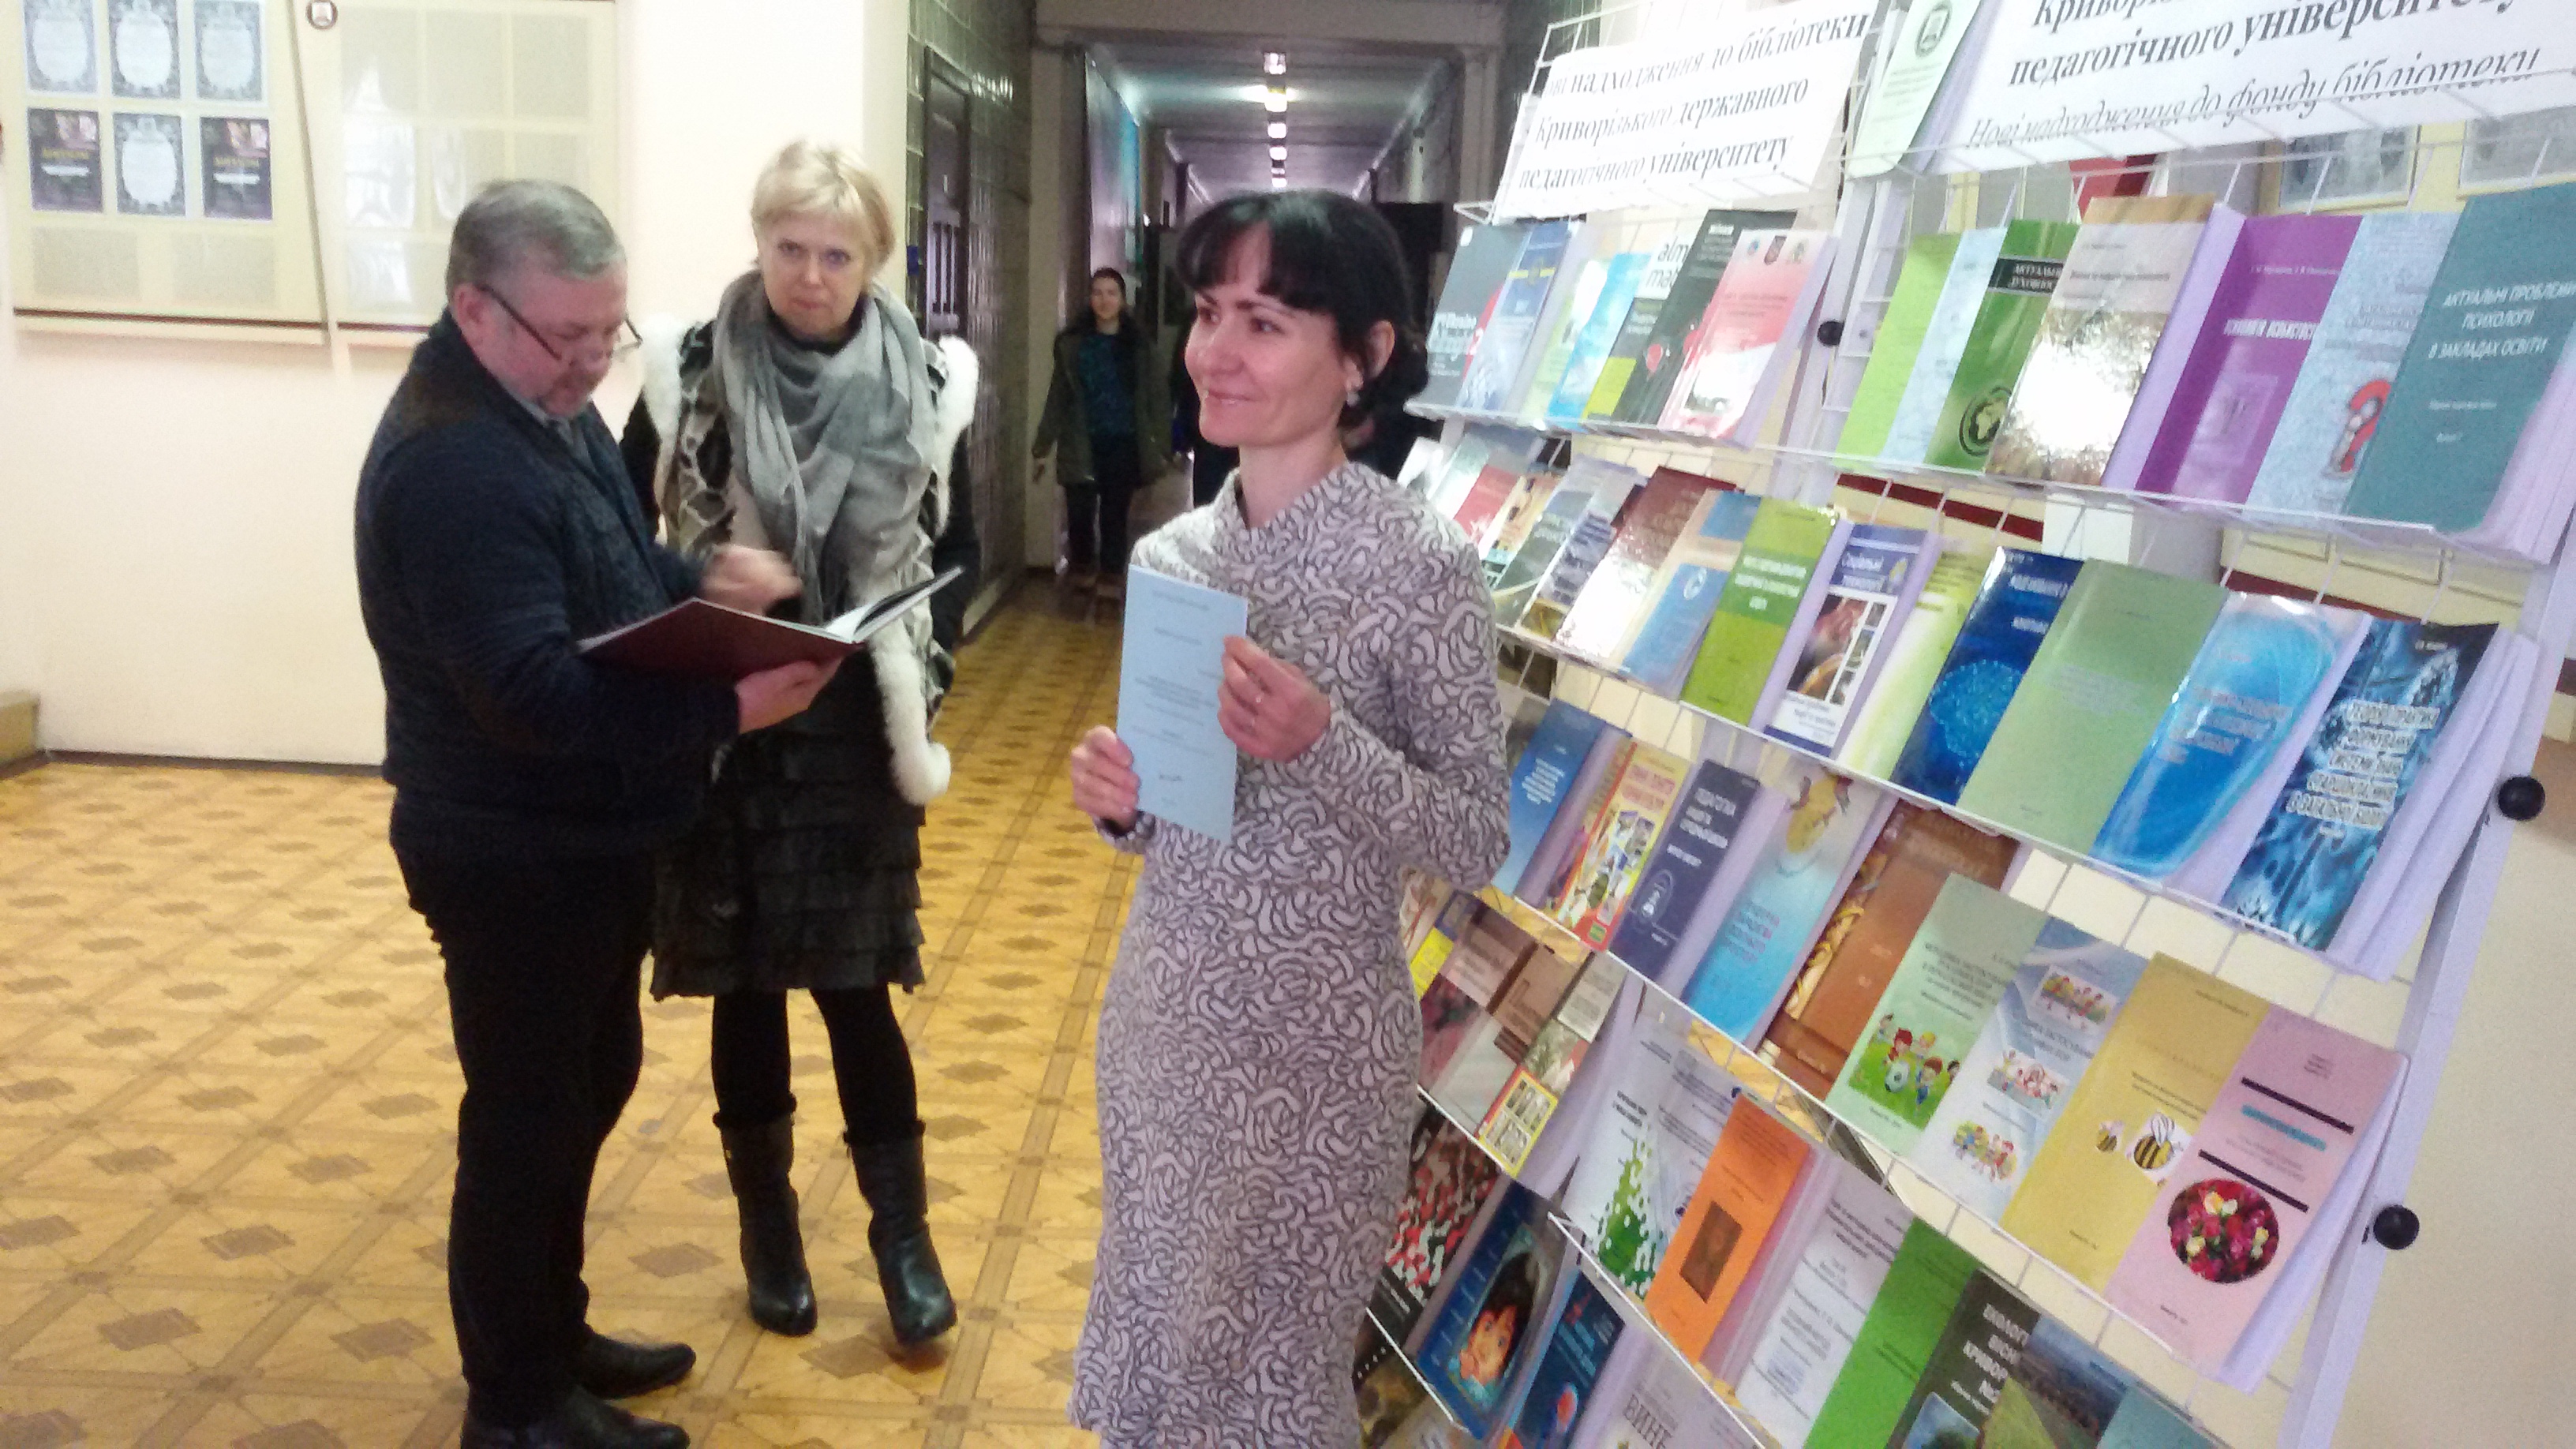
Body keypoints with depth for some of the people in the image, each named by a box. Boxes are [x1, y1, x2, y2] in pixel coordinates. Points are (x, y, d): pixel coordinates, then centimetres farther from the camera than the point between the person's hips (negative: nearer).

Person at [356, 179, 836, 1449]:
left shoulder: (545, 404, 7)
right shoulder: (450, 465, -26)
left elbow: (614, 573, 18)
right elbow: (535, 692, -32)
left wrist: (704, 580, -1)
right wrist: (727, 708, -36)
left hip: (585, 835, 10)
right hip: (514, 856, -10)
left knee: (592, 1080, 21)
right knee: (528, 1118, 4)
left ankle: (548, 1335, 39)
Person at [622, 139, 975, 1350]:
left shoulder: (924, 381, -3)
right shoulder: (690, 368, -6)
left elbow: (945, 547, 7)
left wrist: (908, 659, -6)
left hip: (855, 729, 0)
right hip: (720, 724, 0)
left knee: (851, 980, 3)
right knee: (745, 983, 10)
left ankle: (902, 1231, 19)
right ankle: (768, 1223, 29)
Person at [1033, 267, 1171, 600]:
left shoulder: (1138, 344, 0)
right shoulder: (1072, 343, 2)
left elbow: (1156, 396, 0)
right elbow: (1059, 395, 5)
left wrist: (1163, 445, -5)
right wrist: (1044, 440, 2)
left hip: (1123, 444, 0)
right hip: (1081, 444, 1)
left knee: (1115, 512, 4)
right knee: (1079, 510, 0)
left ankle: (1111, 575, 17)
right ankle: (1082, 567, 22)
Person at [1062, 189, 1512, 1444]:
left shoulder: (1424, 567, -17)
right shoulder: (1169, 554, 0)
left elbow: (1478, 844, -14)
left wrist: (1322, 743, -28)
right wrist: (1121, 802, -11)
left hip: (1317, 1038, -5)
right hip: (1160, 1013, 5)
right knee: (1154, 1340, 22)